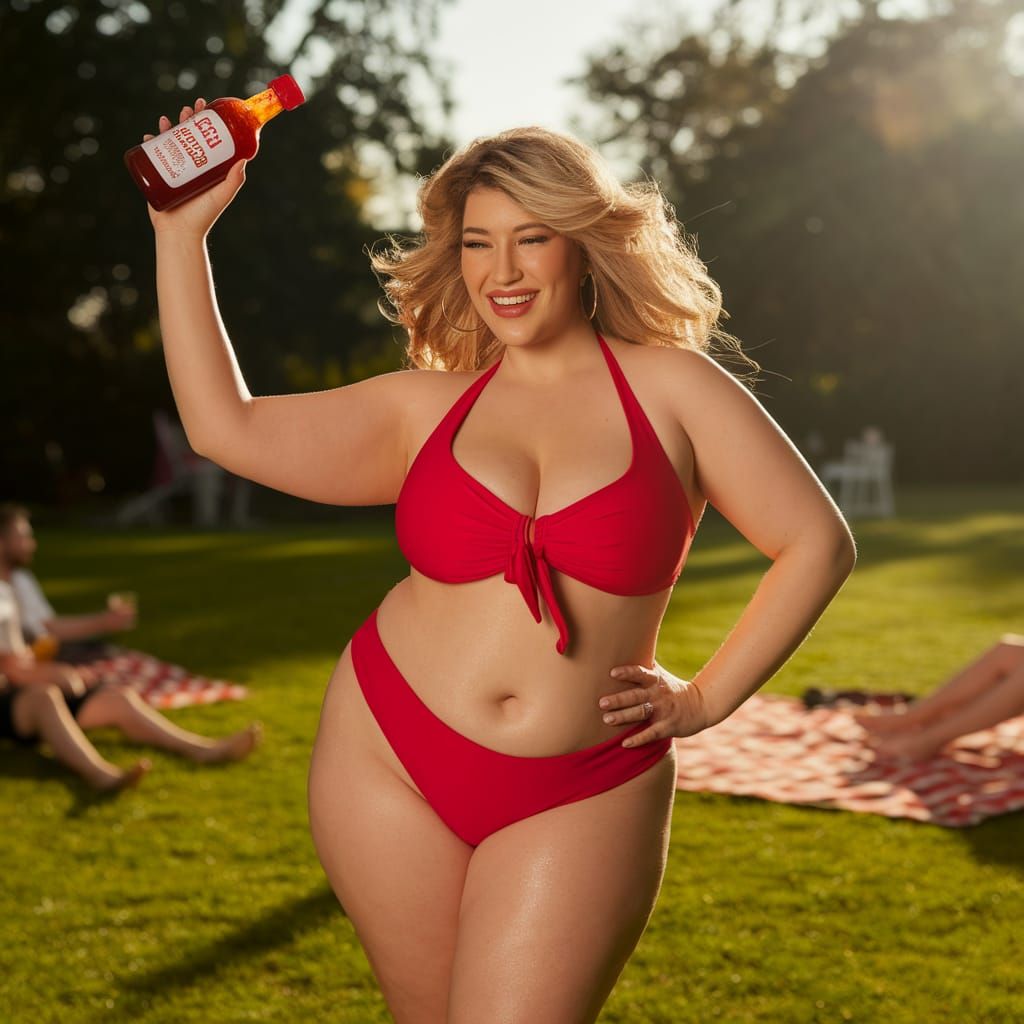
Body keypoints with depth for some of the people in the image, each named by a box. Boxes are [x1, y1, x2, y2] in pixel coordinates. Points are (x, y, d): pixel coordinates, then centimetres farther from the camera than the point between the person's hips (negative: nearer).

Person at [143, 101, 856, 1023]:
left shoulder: (670, 387, -1)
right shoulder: (426, 408, 5)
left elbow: (818, 543, 0)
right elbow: (224, 426, 2)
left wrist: (708, 698, -3)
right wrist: (182, 234, 3)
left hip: (582, 796, -2)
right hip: (392, 765, 3)